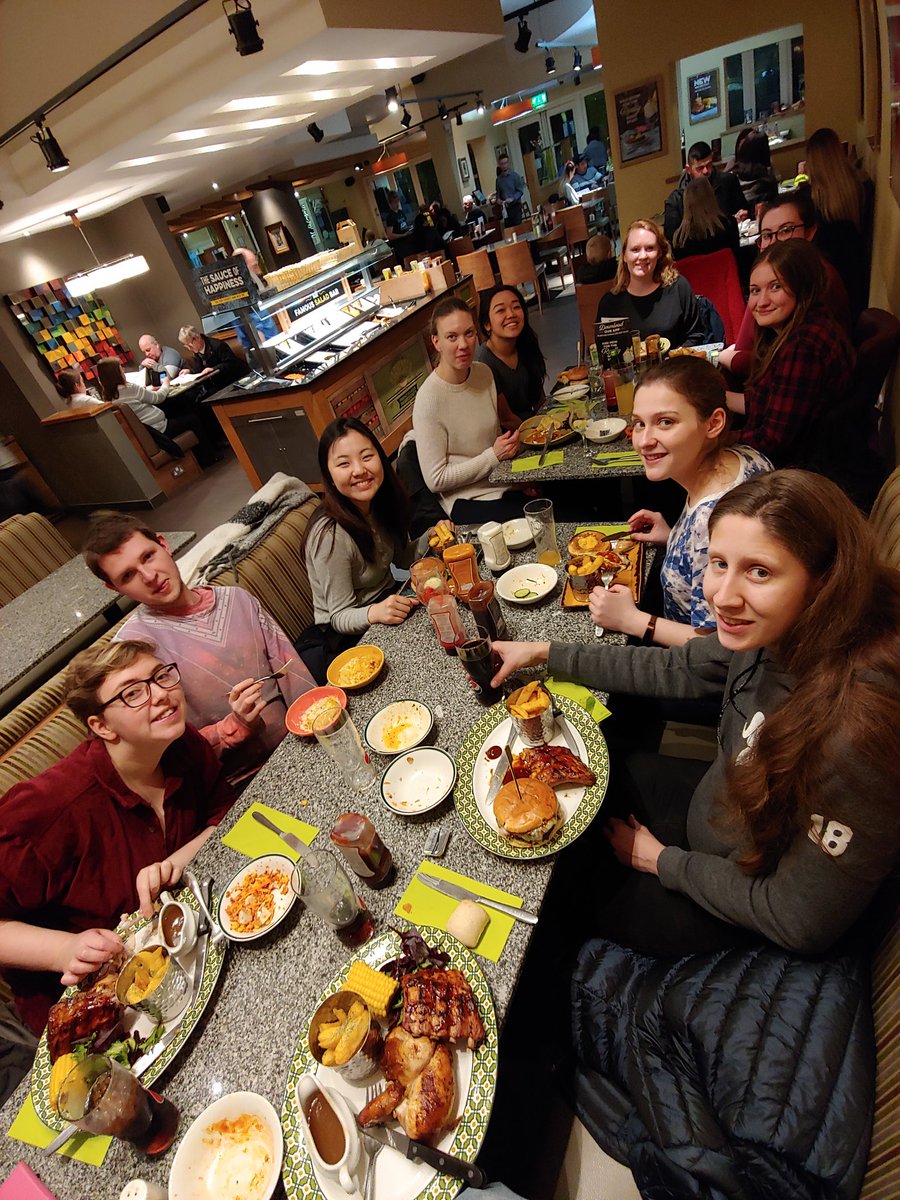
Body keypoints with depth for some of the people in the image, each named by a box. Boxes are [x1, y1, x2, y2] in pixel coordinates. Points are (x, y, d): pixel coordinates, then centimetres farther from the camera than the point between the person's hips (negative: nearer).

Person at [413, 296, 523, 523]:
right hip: (467, 502, -7)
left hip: (504, 484, 7)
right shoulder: (428, 400, -19)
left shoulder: (484, 372, 2)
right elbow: (435, 480, -16)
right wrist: (494, 456, -18)